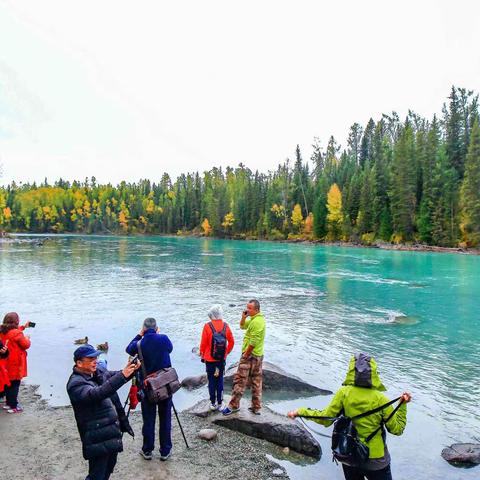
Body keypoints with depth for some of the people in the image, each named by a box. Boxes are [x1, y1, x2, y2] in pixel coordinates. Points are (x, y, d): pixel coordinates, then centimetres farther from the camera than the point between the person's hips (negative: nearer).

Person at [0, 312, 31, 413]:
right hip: (15, 364, -8)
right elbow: (26, 345, -13)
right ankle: (13, 406, 5)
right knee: (14, 385, 0)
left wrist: (23, 327, 28)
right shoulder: (17, 333, -22)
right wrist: (26, 338, 5)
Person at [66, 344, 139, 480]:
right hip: (98, 438, -8)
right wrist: (122, 375, -47)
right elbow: (96, 394, -38)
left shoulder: (98, 371, 3)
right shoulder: (75, 384, -22)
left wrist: (131, 370, -15)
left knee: (110, 465, 23)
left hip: (113, 430, 8)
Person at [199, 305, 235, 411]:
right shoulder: (226, 326, -7)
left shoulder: (207, 326, -15)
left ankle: (213, 403, 19)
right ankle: (220, 403, 19)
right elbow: (231, 342, 0)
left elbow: (203, 342, -10)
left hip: (210, 359, -2)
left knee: (211, 381, 10)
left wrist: (202, 354, 5)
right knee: (220, 380, 13)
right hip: (222, 359, 2)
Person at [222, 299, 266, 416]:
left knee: (239, 380, 0)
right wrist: (243, 317, 0)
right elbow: (242, 327, 19)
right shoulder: (256, 319, 11)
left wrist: (246, 353, -16)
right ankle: (256, 407, 20)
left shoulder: (256, 321, -21)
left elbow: (253, 342, -24)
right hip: (259, 355, 10)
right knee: (256, 382, 13)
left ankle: (233, 406, 8)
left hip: (250, 355, -10)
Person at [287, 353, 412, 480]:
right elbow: (397, 429, -7)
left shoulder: (343, 393, -16)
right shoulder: (380, 399, -17)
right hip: (375, 460, -1)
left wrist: (301, 411, 0)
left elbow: (325, 419, -11)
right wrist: (403, 405, 1)